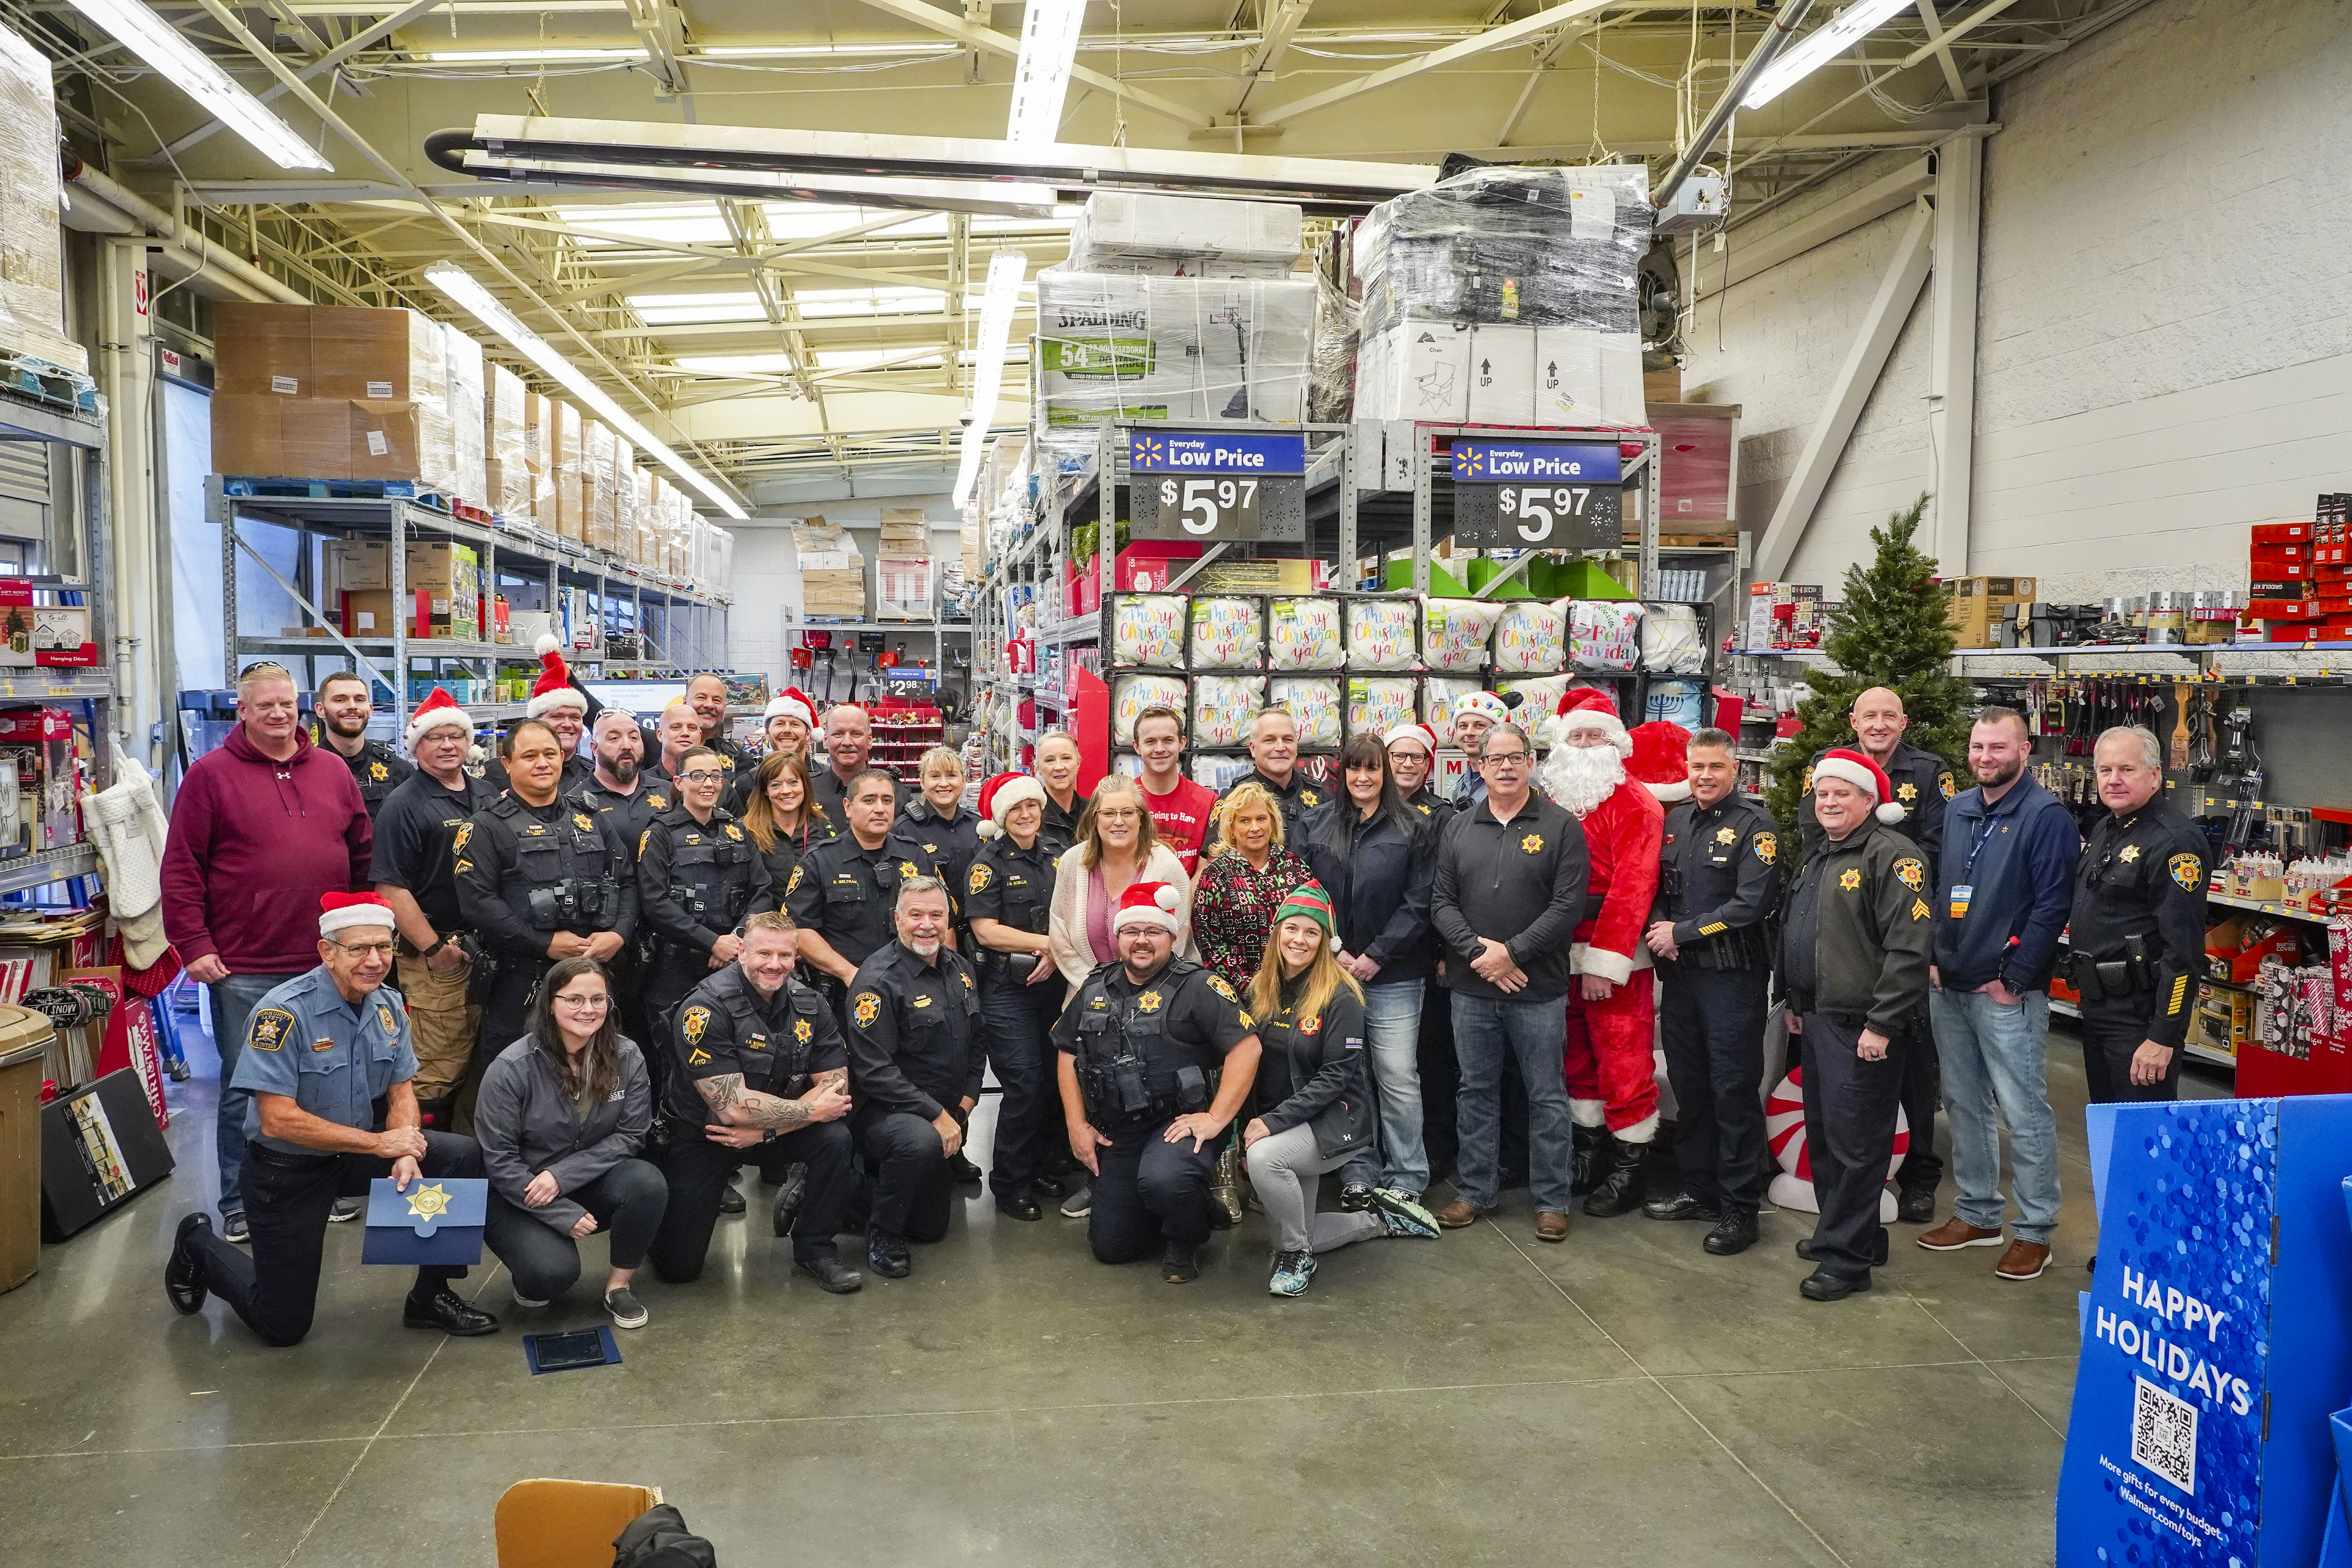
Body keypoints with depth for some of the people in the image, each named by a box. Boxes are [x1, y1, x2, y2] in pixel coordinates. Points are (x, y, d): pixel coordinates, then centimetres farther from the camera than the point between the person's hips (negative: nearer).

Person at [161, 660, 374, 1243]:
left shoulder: (333, 770, 8)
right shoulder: (211, 774, -2)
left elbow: (363, 852, 13)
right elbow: (181, 867, -5)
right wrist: (194, 945, -10)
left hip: (327, 963, 3)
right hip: (244, 970, -3)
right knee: (245, 1088, 5)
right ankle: (240, 1205, 18)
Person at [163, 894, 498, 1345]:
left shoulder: (388, 1006, -5)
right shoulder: (285, 1011, -26)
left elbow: (401, 1090, 2)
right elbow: (277, 1120, -28)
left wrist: (407, 1155, -18)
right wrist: (380, 1143, -26)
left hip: (355, 1154, 6)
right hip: (287, 1171, -6)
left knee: (463, 1156, -14)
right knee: (284, 1327, 5)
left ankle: (431, 1297, 2)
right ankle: (198, 1246, 32)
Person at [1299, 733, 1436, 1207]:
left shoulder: (1414, 828, 1)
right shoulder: (1316, 824, 8)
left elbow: (1417, 904, -4)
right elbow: (1303, 895, 4)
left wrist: (1374, 958, -10)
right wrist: (1334, 954, -6)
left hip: (1393, 975, -2)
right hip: (1332, 969, 2)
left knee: (1398, 1078, -2)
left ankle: (1407, 1180, 10)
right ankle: (1358, 1173, 19)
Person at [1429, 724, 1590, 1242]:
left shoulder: (1561, 828, -3)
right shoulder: (1458, 829, 8)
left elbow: (1569, 906, -10)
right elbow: (1441, 902, 4)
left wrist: (1512, 951, -16)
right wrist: (1476, 951, -11)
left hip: (1539, 990, -3)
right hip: (1472, 990, 3)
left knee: (1547, 1097, 5)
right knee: (1476, 1092, 13)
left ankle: (1551, 1200, 17)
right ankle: (1475, 1192, 25)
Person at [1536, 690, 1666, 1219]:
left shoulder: (1634, 803, -8)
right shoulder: (1555, 801, 13)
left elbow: (1632, 886, -16)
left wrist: (1604, 962, -21)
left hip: (1615, 961, -7)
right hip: (1561, 956, 7)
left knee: (1625, 1065, -3)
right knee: (1578, 1059, 14)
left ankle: (1629, 1169, 8)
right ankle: (1591, 1151, 27)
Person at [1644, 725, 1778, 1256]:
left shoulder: (1755, 825, -9)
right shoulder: (1675, 820, 11)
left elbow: (1752, 903, -18)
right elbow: (1655, 886, 16)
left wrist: (1682, 933, -16)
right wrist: (1658, 925, -5)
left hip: (1732, 974, -6)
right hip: (1680, 972, 6)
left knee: (1734, 1090, -1)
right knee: (1688, 1084, 14)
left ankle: (1739, 1208, 8)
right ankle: (1698, 1190, 27)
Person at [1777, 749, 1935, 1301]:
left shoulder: (1892, 856, -14)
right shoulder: (1819, 858, 16)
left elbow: (1909, 948, -20)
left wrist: (1882, 1024, -22)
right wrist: (1795, 1002, 24)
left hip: (1861, 1027, -10)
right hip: (1818, 1018, 10)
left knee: (1854, 1141, -4)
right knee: (1822, 1132, 17)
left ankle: (1847, 1257, 4)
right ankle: (1837, 1230, 32)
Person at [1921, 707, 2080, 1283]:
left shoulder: (2046, 816, -9)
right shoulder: (1957, 810, 12)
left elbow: (2052, 906, -14)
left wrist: (2013, 978, -14)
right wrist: (1932, 956, 6)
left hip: (2005, 993, -7)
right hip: (1948, 987, 7)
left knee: (2024, 1113, -2)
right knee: (1963, 1104, 15)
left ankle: (2035, 1232, 9)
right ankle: (1977, 1213, 28)